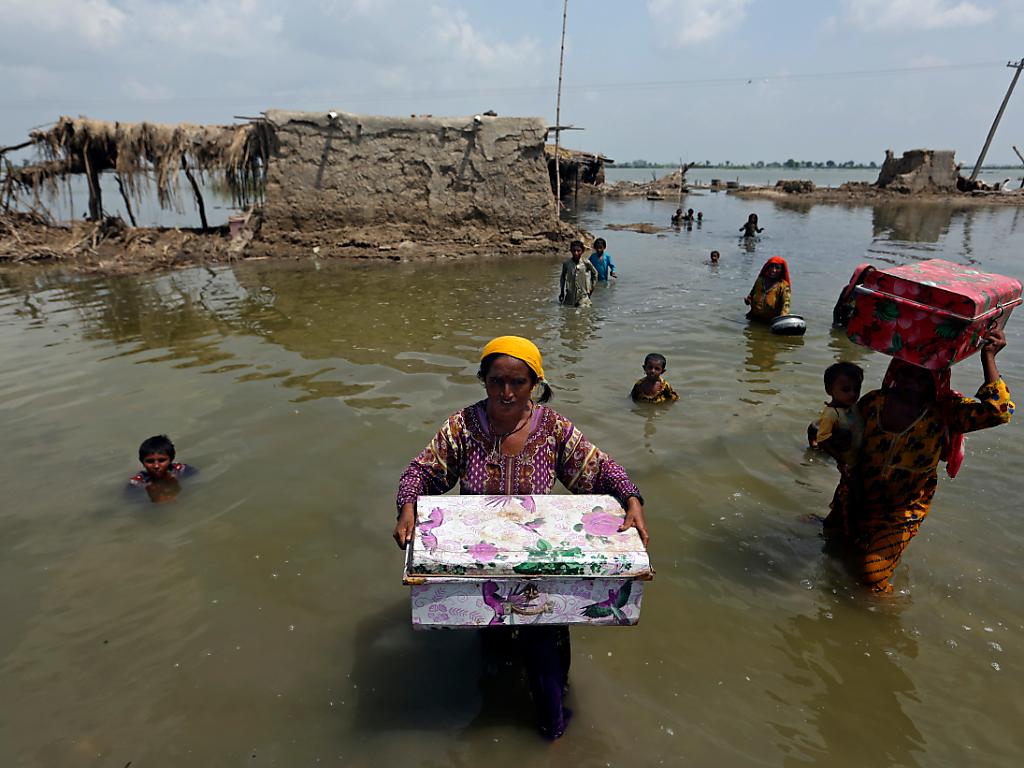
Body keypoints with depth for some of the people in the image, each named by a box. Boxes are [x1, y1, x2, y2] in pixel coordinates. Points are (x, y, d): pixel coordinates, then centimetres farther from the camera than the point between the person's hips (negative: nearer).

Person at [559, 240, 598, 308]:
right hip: (570, 296, 2)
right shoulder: (566, 263, -4)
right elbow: (563, 277, 11)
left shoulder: (586, 263, -8)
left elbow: (595, 273, 11)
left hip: (583, 296, -2)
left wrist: (592, 286, 9)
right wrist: (561, 292, 12)